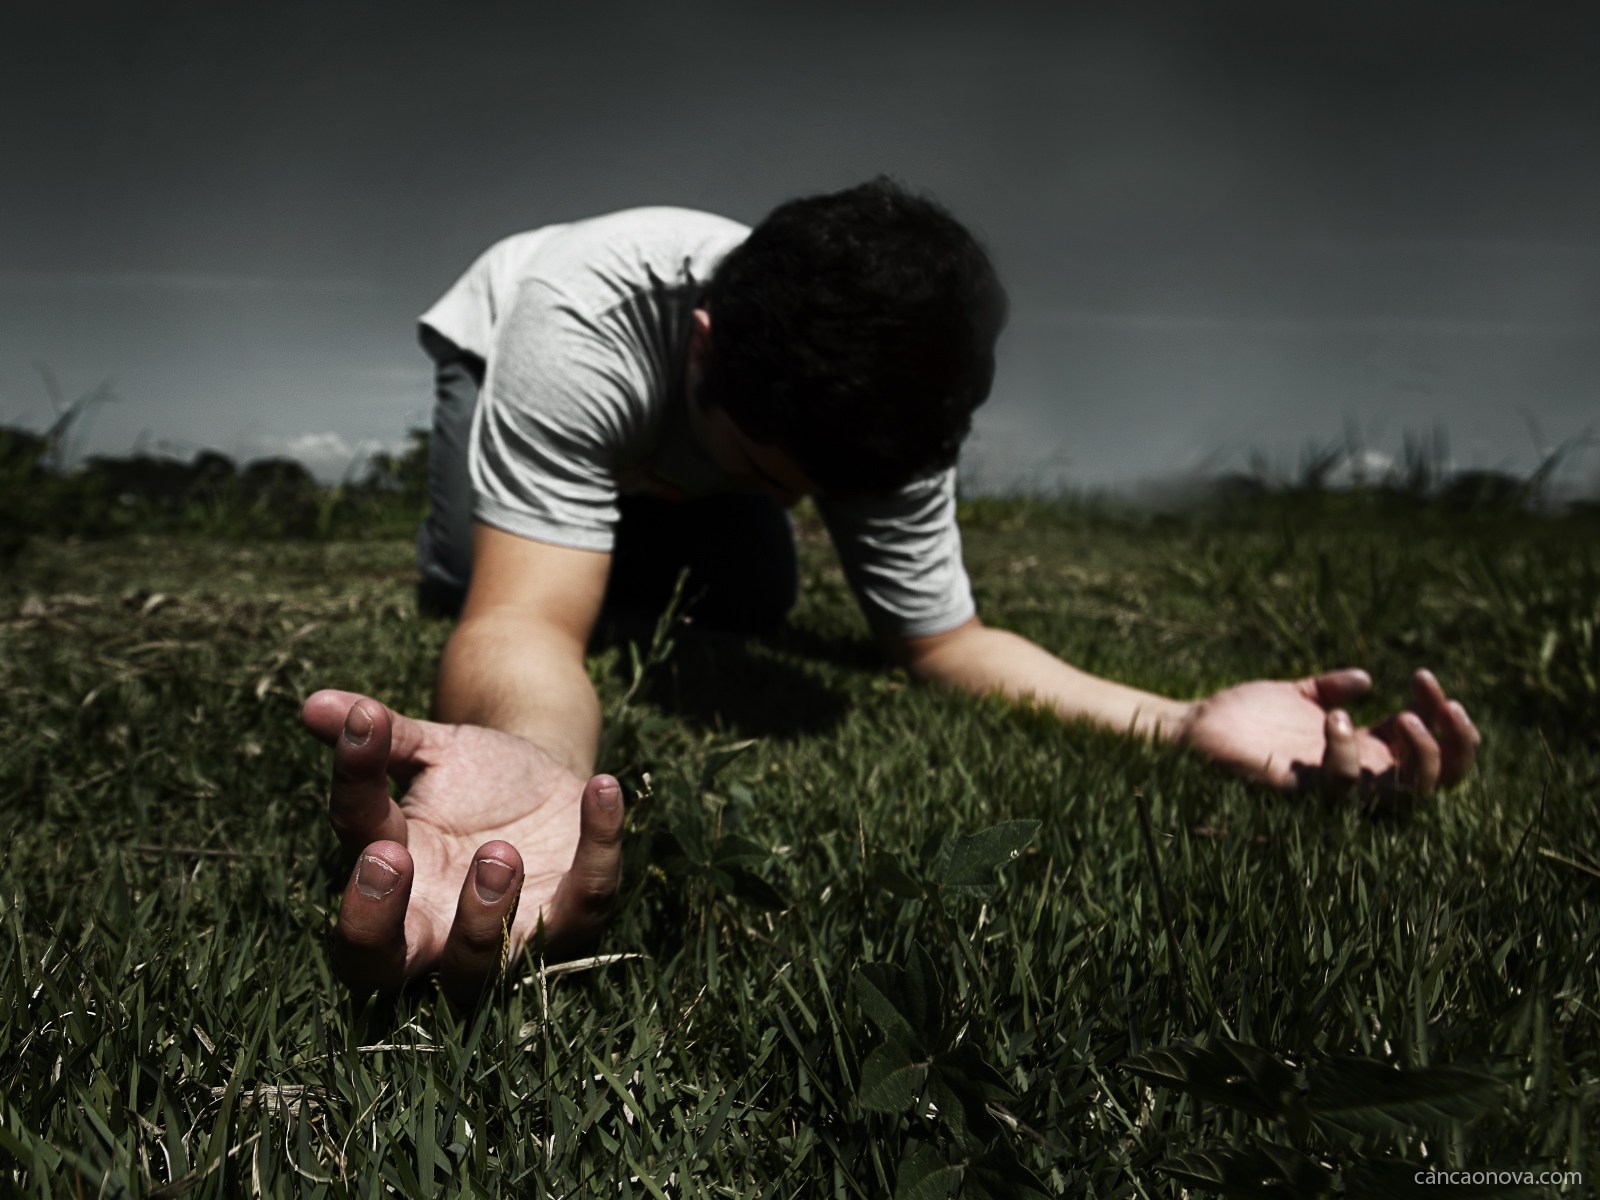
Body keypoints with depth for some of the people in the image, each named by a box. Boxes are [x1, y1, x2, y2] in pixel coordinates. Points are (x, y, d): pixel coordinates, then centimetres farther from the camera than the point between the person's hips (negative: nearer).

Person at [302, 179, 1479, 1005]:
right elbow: (526, 620, -57)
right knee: (463, 577, -22)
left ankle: (641, 506, 29)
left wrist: (1184, 724, -43)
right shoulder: (580, 331, -48)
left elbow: (943, 637, -27)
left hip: (680, 426, 3)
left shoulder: (883, 401, -34)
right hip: (505, 348, -2)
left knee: (750, 603, -8)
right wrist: (534, 776, -82)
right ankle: (478, 506, 19)